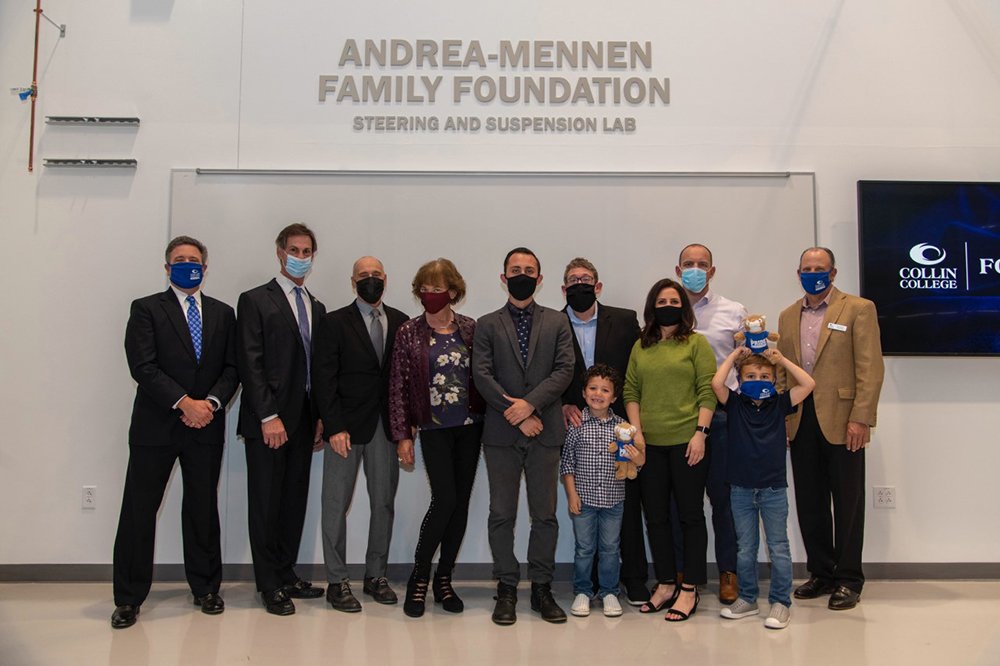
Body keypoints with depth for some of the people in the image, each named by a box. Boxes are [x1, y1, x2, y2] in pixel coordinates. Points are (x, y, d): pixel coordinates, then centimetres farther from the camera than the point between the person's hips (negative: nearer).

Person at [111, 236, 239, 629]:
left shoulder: (223, 314, 12)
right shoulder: (146, 309, 2)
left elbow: (232, 368, 7)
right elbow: (143, 367, -9)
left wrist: (212, 402, -11)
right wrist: (184, 403, -17)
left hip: (206, 427, 3)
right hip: (155, 426, -2)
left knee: (203, 509, 10)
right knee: (139, 510, 2)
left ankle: (206, 589, 23)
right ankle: (128, 598, 15)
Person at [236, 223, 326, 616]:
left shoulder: (316, 307, 16)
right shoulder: (255, 301, -2)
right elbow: (250, 364, -10)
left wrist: (321, 417, 7)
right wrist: (268, 416, -16)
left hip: (303, 419, 6)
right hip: (267, 419, -6)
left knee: (295, 500, 11)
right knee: (266, 502, 2)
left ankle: (287, 575, 22)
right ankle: (269, 584, 13)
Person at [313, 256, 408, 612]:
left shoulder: (400, 322, 10)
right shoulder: (334, 322, 0)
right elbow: (324, 379, -5)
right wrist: (334, 427, -13)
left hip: (386, 424, 3)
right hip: (347, 425, -3)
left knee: (384, 502, 8)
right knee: (336, 504, 1)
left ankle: (376, 575, 21)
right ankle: (337, 581, 12)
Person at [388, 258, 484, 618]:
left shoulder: (470, 329, 2)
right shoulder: (408, 333, -2)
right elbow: (398, 386, -2)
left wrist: (489, 417, -1)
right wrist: (402, 435, -5)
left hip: (469, 426, 3)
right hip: (434, 428, -2)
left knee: (461, 502, 6)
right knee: (445, 499, -10)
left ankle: (444, 578, 21)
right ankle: (419, 577, 9)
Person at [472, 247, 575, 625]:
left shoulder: (557, 323, 10)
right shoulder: (487, 325, 7)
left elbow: (564, 370, -2)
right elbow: (482, 376, -3)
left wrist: (530, 403, -15)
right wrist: (516, 415, -11)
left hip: (544, 432, 1)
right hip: (501, 434, 0)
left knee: (545, 515, 6)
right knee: (502, 515, 4)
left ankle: (542, 588, 18)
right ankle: (506, 590, 16)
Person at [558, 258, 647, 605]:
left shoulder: (625, 320, 4)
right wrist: (563, 405, -10)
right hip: (576, 426, 0)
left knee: (628, 504, 5)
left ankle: (634, 578, 19)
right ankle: (590, 580, 21)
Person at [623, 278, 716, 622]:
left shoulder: (696, 343, 1)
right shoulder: (640, 347, 12)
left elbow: (708, 391, -4)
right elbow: (631, 391, 10)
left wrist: (700, 432, -13)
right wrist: (636, 431, -1)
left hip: (686, 441, -4)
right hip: (650, 444, 4)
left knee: (690, 514, 3)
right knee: (655, 516, 9)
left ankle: (689, 590, 12)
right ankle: (665, 584, 21)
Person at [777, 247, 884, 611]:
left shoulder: (858, 309, -1)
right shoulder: (788, 316, 14)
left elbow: (870, 368, -7)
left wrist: (860, 418, -15)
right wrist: (780, 418, 6)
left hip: (841, 421, -5)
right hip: (801, 422, 5)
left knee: (847, 502, 4)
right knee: (809, 502, 10)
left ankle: (848, 580, 16)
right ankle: (821, 573, 24)